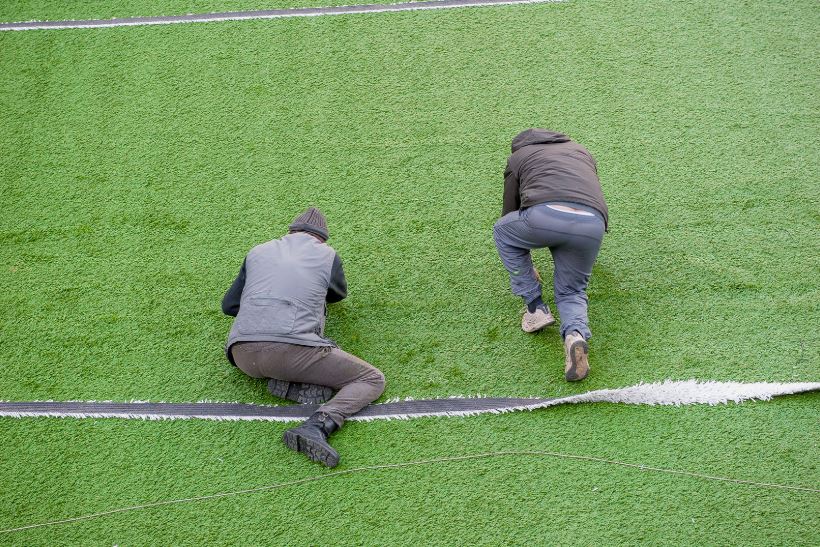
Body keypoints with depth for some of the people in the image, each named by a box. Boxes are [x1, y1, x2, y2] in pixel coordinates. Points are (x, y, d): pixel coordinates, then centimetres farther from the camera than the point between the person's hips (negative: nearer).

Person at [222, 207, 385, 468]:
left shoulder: (258, 252, 24)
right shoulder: (327, 255, 16)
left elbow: (229, 305, 29)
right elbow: (339, 294, 38)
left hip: (245, 357, 5)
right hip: (294, 348, -4)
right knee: (373, 380, 8)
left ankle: (287, 381, 6)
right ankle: (317, 427, -19)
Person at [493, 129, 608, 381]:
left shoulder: (518, 156, 31)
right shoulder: (580, 150, 39)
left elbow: (510, 212, 35)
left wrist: (523, 269, 51)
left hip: (543, 217, -3)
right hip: (593, 224, 3)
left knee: (502, 232, 30)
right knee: (572, 291, 24)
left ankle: (536, 309, 23)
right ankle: (576, 334, -10)